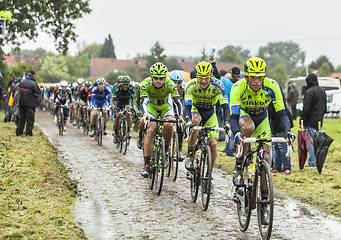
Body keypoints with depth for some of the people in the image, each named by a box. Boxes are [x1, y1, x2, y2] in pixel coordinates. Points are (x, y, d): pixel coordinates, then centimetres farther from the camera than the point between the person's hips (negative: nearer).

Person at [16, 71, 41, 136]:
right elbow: (38, 93, -13)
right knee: (30, 118, 3)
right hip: (30, 103, -6)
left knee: (21, 117, 15)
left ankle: (19, 132, 17)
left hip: (21, 102, 6)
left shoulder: (22, 82, 2)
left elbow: (19, 91, 11)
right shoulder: (33, 83, -17)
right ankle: (29, 133, 3)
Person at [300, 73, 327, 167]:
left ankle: (312, 162, -7)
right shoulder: (322, 91, 14)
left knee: (311, 141, -6)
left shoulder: (310, 92, -15)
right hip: (319, 121, 8)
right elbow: (325, 107, 21)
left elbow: (306, 109, -18)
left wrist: (302, 120, -12)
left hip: (311, 121, -8)